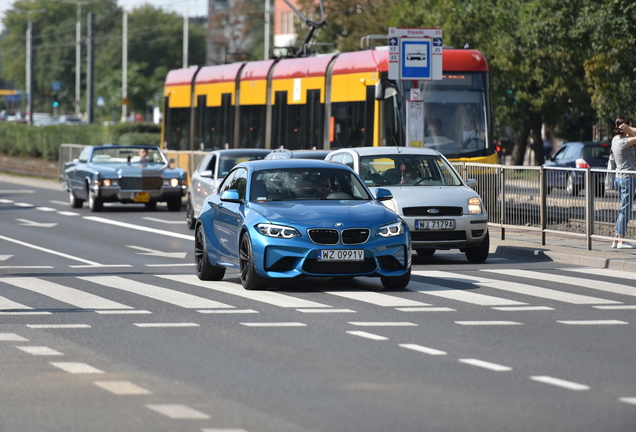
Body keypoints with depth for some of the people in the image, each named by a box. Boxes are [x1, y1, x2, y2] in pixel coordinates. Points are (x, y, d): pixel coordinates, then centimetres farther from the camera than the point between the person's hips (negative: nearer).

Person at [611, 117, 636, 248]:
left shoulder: (615, 139, 8)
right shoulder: (624, 142, -17)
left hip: (619, 177, 9)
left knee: (623, 210, 14)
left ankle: (617, 239, 16)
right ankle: (621, 241, -3)